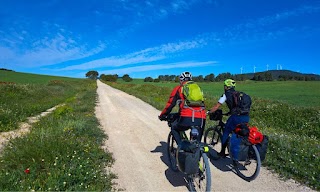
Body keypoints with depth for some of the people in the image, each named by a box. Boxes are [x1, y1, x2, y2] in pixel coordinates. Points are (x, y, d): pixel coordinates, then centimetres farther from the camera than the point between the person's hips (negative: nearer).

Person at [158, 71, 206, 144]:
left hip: (187, 118, -4)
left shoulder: (179, 88, 12)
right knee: (198, 141, 25)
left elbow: (170, 104, 12)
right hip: (201, 119, 4)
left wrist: (162, 115, 26)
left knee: (174, 128, 26)